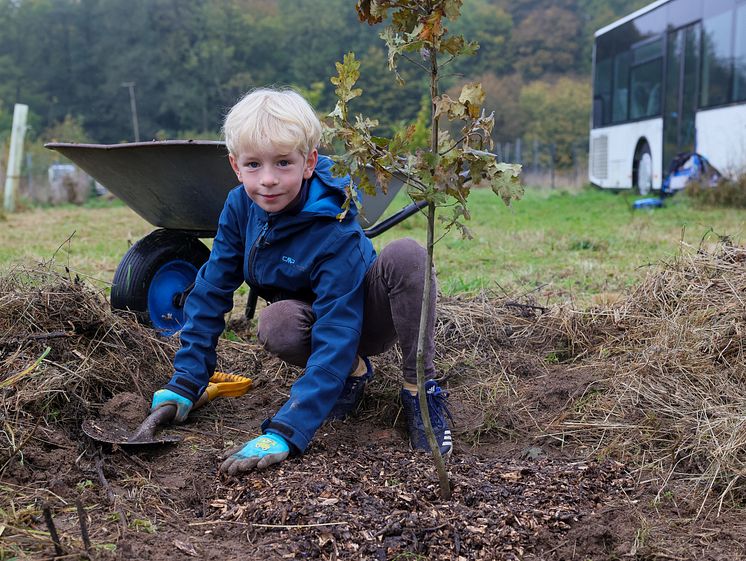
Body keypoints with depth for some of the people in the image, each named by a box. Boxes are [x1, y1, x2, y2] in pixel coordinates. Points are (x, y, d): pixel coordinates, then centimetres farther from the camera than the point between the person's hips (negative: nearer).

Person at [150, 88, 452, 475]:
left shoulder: (336, 235, -34)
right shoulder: (240, 207, -16)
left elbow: (336, 338, -39)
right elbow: (211, 291, -9)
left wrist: (284, 433, -45)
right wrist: (184, 383, -13)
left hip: (367, 319, -4)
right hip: (310, 314, 5)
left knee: (406, 255, -35)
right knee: (274, 325, -33)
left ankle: (420, 389, -21)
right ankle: (355, 371, -2)